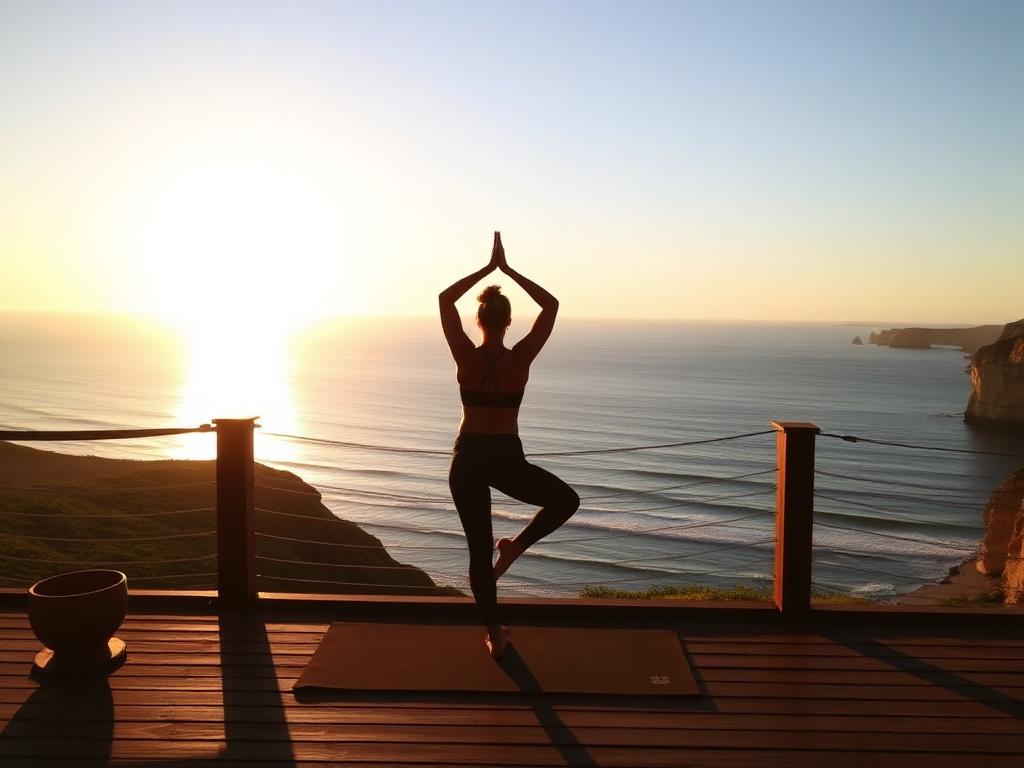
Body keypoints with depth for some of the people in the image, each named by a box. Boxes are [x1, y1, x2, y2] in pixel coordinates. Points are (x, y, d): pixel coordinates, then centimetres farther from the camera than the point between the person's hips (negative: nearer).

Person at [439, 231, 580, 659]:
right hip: (506, 458, -2)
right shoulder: (520, 359, -11)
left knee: (478, 551, 12)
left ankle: (494, 636, 18)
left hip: (467, 459, 2)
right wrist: (508, 270, -1)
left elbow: (445, 299, 3)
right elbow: (551, 305, -3)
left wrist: (488, 268, 4)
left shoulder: (466, 357, -7)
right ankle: (515, 546, 6)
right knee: (566, 500, 23)